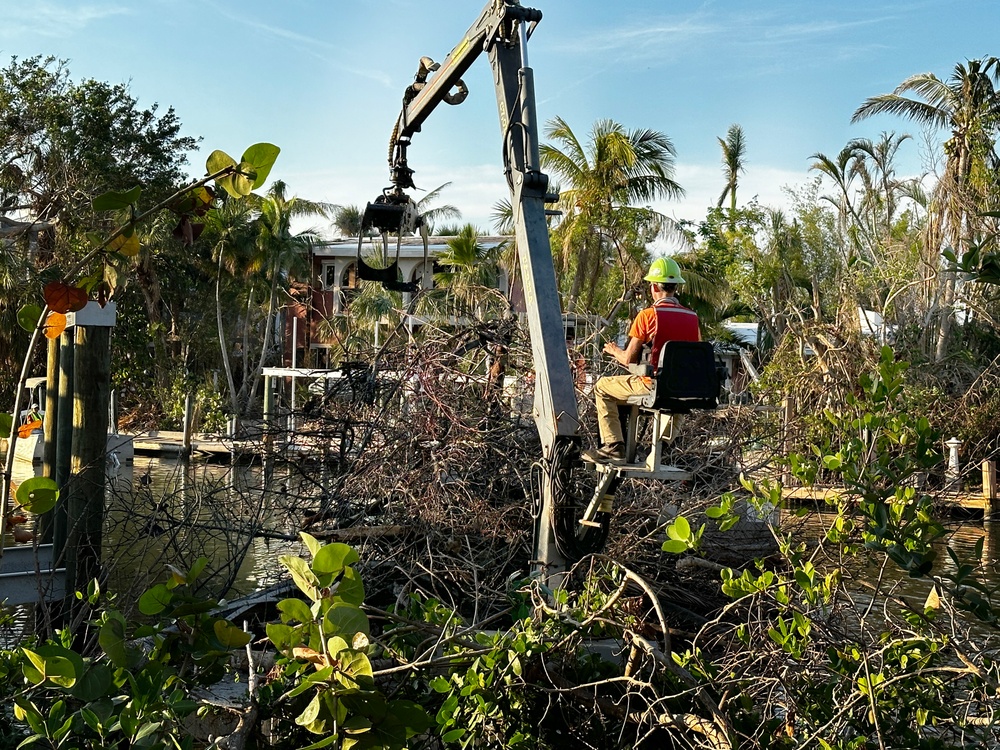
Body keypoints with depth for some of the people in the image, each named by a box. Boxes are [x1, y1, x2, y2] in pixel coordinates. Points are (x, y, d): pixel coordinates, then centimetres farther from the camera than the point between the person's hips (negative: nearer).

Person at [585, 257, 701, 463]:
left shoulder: (647, 315, -10)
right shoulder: (693, 317, 5)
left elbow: (628, 359, -7)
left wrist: (613, 350, 16)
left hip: (652, 385, -5)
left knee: (602, 387, 15)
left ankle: (613, 447, 7)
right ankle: (668, 435, 36)